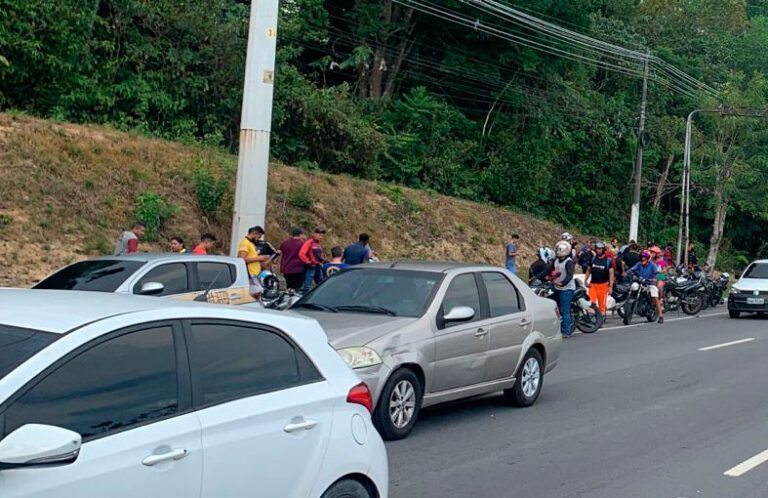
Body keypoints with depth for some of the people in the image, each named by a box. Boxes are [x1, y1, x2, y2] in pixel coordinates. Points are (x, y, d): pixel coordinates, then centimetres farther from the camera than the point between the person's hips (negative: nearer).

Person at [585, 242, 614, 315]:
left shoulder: (608, 260, -4)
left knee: (602, 304, 1)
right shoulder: (593, 259, 7)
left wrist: (611, 286, -11)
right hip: (592, 284, 3)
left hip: (603, 285, -3)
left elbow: (611, 273, -5)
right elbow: (588, 270, 16)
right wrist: (586, 280, 6)